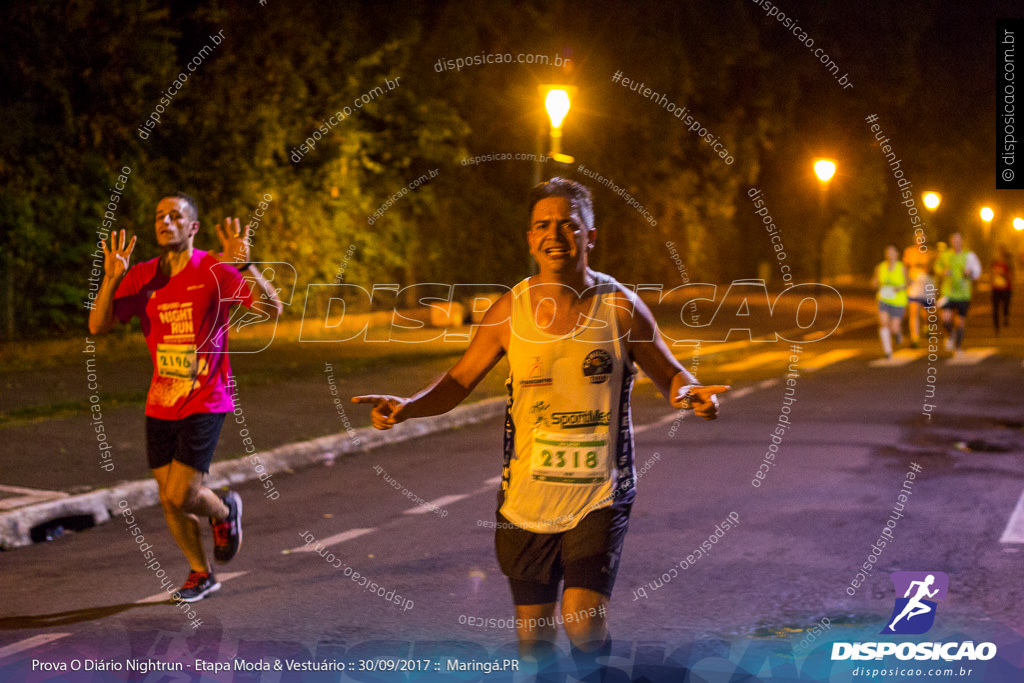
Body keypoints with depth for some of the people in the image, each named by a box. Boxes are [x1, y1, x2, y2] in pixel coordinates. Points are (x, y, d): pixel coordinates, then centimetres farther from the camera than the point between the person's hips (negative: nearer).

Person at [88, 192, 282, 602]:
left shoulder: (214, 269, -11)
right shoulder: (141, 277, 1)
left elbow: (272, 307, -20)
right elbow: (97, 326, -5)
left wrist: (244, 265, -36)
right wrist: (111, 279, -19)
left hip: (205, 403, -5)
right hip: (160, 406, 5)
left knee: (179, 495, -11)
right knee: (169, 500, 10)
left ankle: (225, 511, 24)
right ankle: (201, 573, 32)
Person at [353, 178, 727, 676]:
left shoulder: (620, 307, -5)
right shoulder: (510, 311, -1)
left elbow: (669, 374, 6)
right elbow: (458, 382, 7)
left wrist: (689, 393, -18)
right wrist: (407, 407, -11)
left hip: (599, 495, -2)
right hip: (526, 499, 2)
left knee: (582, 622, -15)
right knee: (533, 633, 8)